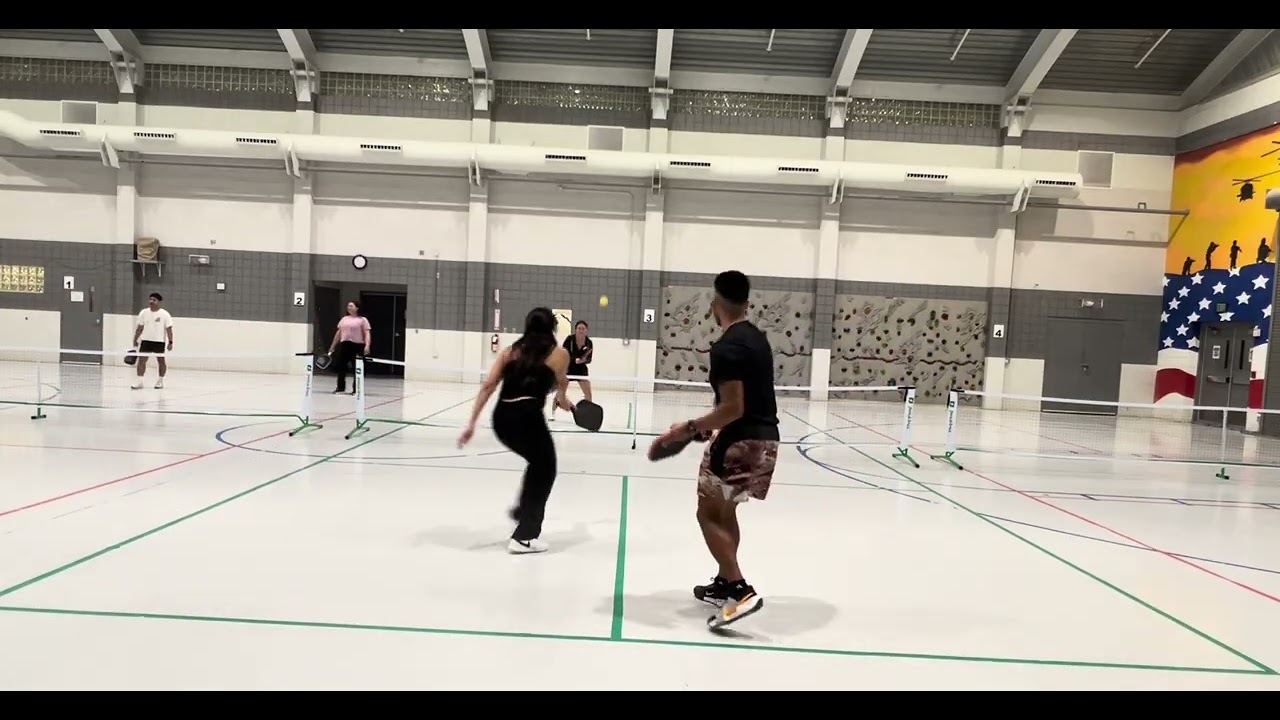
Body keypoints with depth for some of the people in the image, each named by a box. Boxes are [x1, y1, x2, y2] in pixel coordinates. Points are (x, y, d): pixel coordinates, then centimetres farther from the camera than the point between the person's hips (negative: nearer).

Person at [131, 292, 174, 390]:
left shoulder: (165, 314, -6)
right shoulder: (144, 312, 4)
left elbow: (169, 329, -7)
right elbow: (139, 328, 11)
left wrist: (170, 342, -14)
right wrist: (135, 339, 10)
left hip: (159, 341, -3)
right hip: (146, 340, 3)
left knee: (161, 360, 6)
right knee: (141, 359, -6)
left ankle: (160, 381, 21)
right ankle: (139, 382, -5)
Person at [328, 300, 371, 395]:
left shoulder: (363, 320, 0)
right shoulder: (344, 319, 16)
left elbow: (367, 334, -8)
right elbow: (338, 333, 20)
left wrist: (367, 346, -22)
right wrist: (333, 346, 18)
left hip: (358, 346, -5)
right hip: (344, 345, 5)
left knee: (356, 369, 0)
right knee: (341, 367, 5)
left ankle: (356, 389, 7)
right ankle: (340, 388, 15)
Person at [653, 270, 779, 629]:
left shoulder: (726, 347, -18)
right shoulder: (758, 337, 11)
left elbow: (733, 408, -23)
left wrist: (690, 428, -17)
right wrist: (713, 425, 21)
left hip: (742, 441, -9)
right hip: (765, 437, 9)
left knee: (709, 513, 2)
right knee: (725, 510, 21)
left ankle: (740, 591, -6)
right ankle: (723, 583, 30)